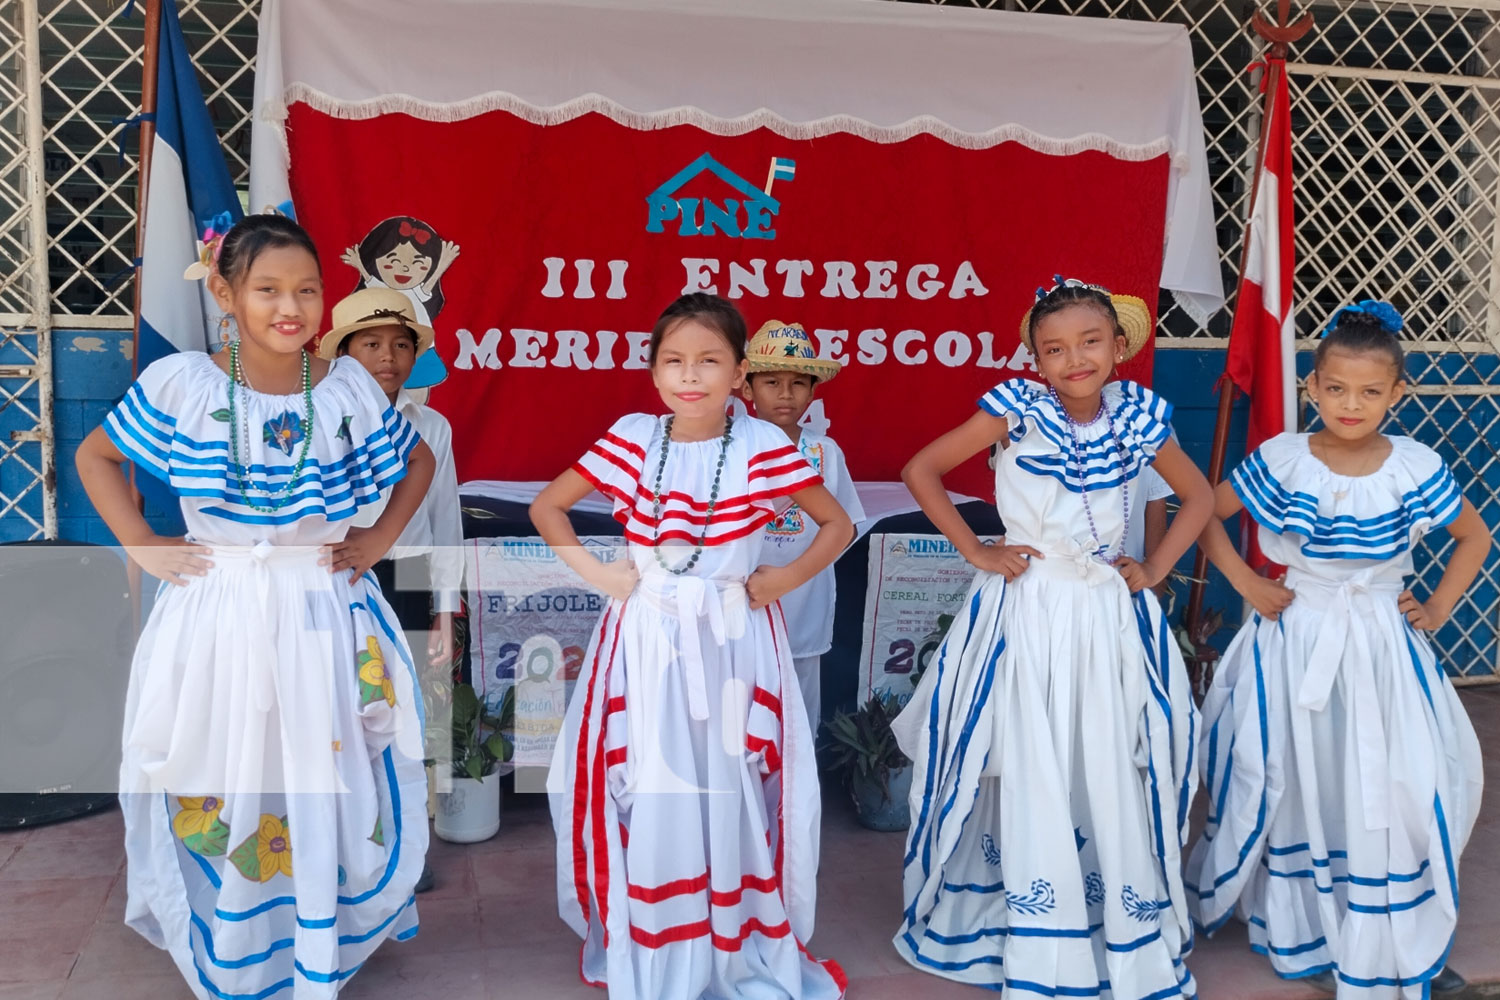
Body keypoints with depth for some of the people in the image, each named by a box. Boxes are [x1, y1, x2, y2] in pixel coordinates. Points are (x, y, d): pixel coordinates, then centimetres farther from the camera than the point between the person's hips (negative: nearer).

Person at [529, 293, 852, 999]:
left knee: (731, 789, 3)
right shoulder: (631, 440, -2)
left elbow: (838, 525, 6)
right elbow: (546, 506, 9)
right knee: (645, 793, 5)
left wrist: (783, 580, -6)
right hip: (646, 642, 1)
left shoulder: (763, 447, -5)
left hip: (733, 644, -1)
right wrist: (594, 572, -2)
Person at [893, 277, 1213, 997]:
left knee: (1114, 779, 7)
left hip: (1109, 621, 2)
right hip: (1025, 617, -2)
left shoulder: (1138, 416, 0)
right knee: (1029, 782, 2)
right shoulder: (1018, 409, -8)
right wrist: (976, 552, -7)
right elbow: (920, 470, -5)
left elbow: (1198, 495, 15)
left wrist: (1154, 569, 4)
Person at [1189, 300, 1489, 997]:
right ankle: (1297, 928, 28)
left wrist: (1437, 608, 3)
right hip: (1295, 644, 0)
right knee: (1293, 784, 8)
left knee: (1391, 794, 0)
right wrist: (1247, 584, -2)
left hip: (1381, 649, 0)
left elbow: (1474, 536, 10)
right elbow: (1206, 513, 4)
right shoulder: (1281, 460, -8)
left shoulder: (1416, 468, -5)